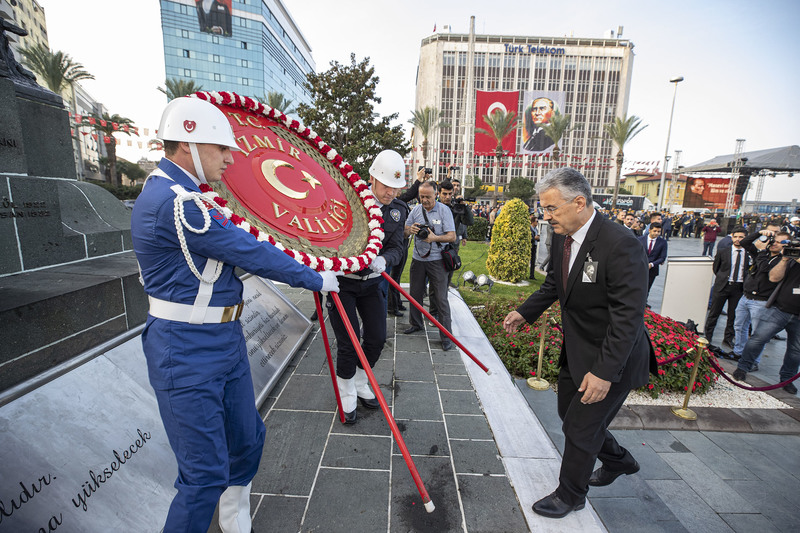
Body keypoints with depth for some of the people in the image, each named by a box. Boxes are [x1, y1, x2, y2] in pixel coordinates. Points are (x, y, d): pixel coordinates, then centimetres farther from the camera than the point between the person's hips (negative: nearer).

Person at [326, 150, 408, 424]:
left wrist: (383, 259, -27)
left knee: (377, 339, 9)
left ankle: (360, 384, 36)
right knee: (348, 342, 0)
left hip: (372, 282, 5)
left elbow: (397, 248, -5)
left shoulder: (397, 210, -1)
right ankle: (346, 394, 27)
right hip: (341, 280, -4)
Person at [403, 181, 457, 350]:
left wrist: (435, 238, -26)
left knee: (441, 298, -3)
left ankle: (446, 335, 6)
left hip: (437, 260, -4)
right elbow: (404, 230, 8)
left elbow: (452, 236, -10)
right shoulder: (416, 209, 5)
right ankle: (415, 323, 36)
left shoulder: (444, 210, -6)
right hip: (418, 258, 4)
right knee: (415, 293, 14)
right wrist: (410, 229, -15)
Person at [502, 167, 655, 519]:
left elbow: (628, 316, -28)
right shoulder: (562, 237, -3)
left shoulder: (620, 245, -28)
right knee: (570, 412, 24)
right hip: (576, 350, 8)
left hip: (612, 358, -8)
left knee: (580, 427, 7)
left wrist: (605, 371, -29)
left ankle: (570, 495, 35)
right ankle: (618, 461, 53)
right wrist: (525, 312, 2)